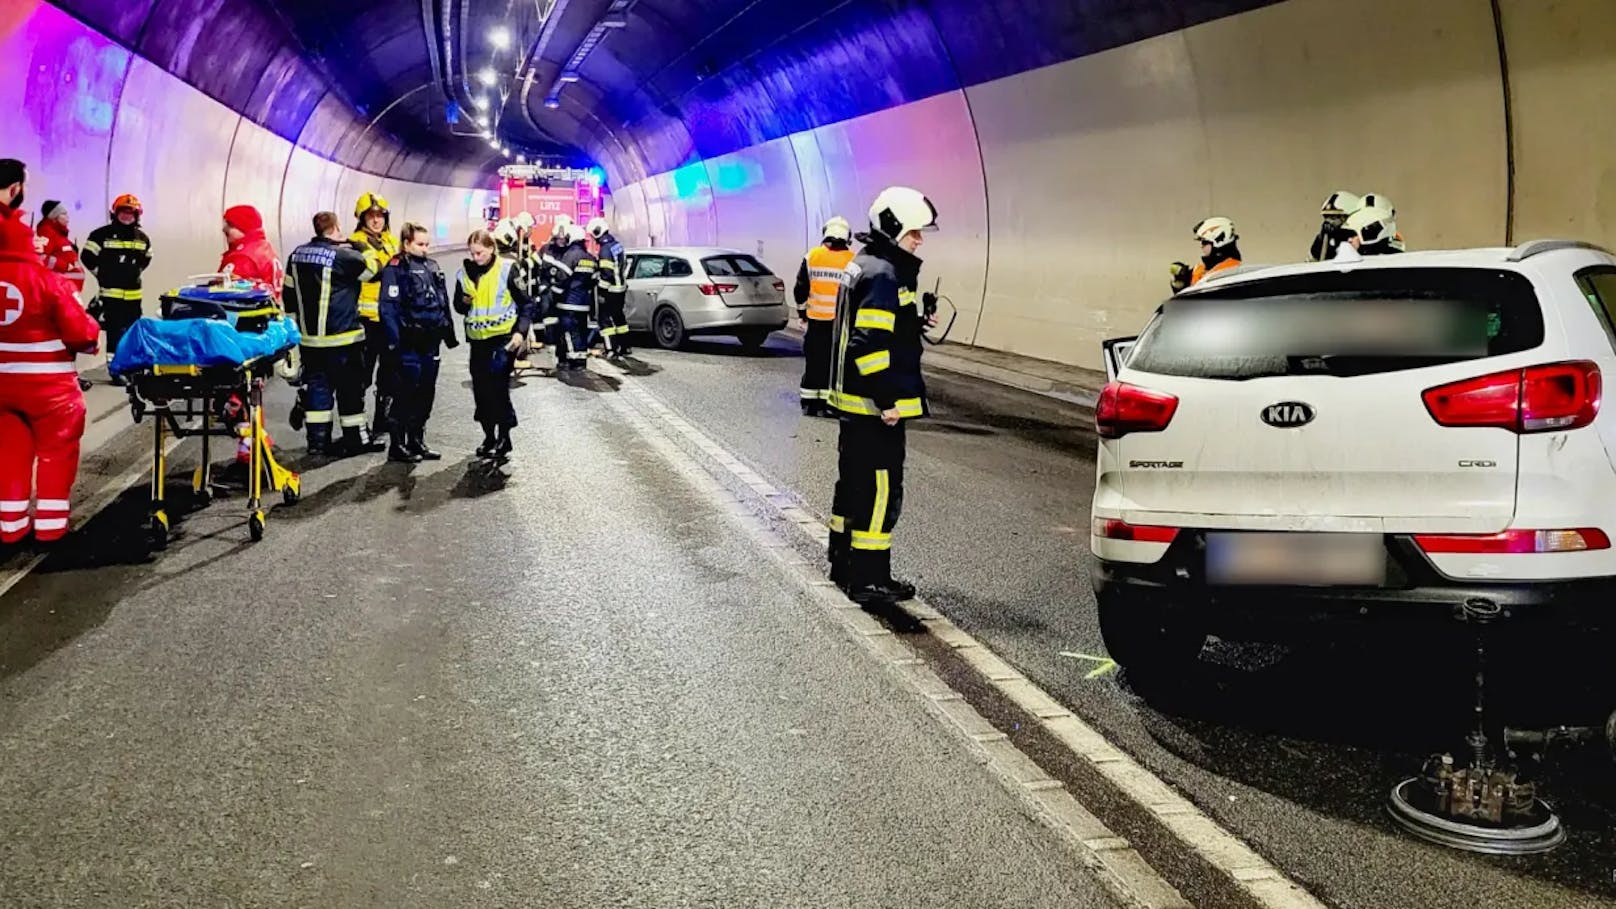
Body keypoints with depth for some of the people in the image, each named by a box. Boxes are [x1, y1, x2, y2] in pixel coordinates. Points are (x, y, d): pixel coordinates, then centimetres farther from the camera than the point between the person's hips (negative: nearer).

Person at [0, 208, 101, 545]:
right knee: (55, 449, 10)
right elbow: (79, 331, -13)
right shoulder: (46, 280, -16)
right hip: (47, 382, -4)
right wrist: (93, 333, 10)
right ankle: (50, 523, 12)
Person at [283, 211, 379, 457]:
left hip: (309, 336, 6)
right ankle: (354, 440, 10)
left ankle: (318, 441, 12)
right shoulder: (343, 255, -15)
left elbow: (289, 294, 13)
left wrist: (294, 326, 23)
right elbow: (371, 269, -4)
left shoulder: (297, 255, 8)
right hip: (342, 337, -6)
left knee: (316, 385, 11)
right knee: (350, 387, 4)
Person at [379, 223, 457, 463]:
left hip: (430, 342, 7)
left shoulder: (432, 267, 14)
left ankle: (416, 441, 22)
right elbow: (389, 308, -15)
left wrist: (449, 333, 18)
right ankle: (397, 446, 5)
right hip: (409, 344, -7)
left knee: (426, 394, 12)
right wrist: (394, 342, -20)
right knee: (405, 395, -3)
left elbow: (444, 303, 20)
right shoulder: (396, 269, -9)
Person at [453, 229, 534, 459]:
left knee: (498, 387, -7)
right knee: (480, 388, 8)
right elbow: (458, 306, 16)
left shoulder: (507, 269, -8)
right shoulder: (465, 272, 6)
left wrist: (521, 331, -15)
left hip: (503, 338, -5)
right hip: (477, 339, 5)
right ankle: (489, 436, 23)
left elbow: (526, 304, -4)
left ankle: (504, 437, 5)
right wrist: (464, 302, -7)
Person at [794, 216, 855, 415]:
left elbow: (800, 289, 3)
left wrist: (802, 313, 15)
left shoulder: (812, 256, 0)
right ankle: (828, 404, 5)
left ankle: (809, 403, 13)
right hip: (841, 322, -1)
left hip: (815, 320, 2)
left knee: (813, 361, 10)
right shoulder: (853, 261, -5)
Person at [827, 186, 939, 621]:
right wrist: (887, 400, -24)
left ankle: (844, 561, 31)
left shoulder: (864, 266, 15)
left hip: (855, 402, 11)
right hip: (876, 405, -11)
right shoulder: (884, 275, -18)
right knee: (880, 489, -6)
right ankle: (868, 580, -2)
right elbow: (870, 344, -25)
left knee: (854, 481, 19)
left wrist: (914, 323, 14)